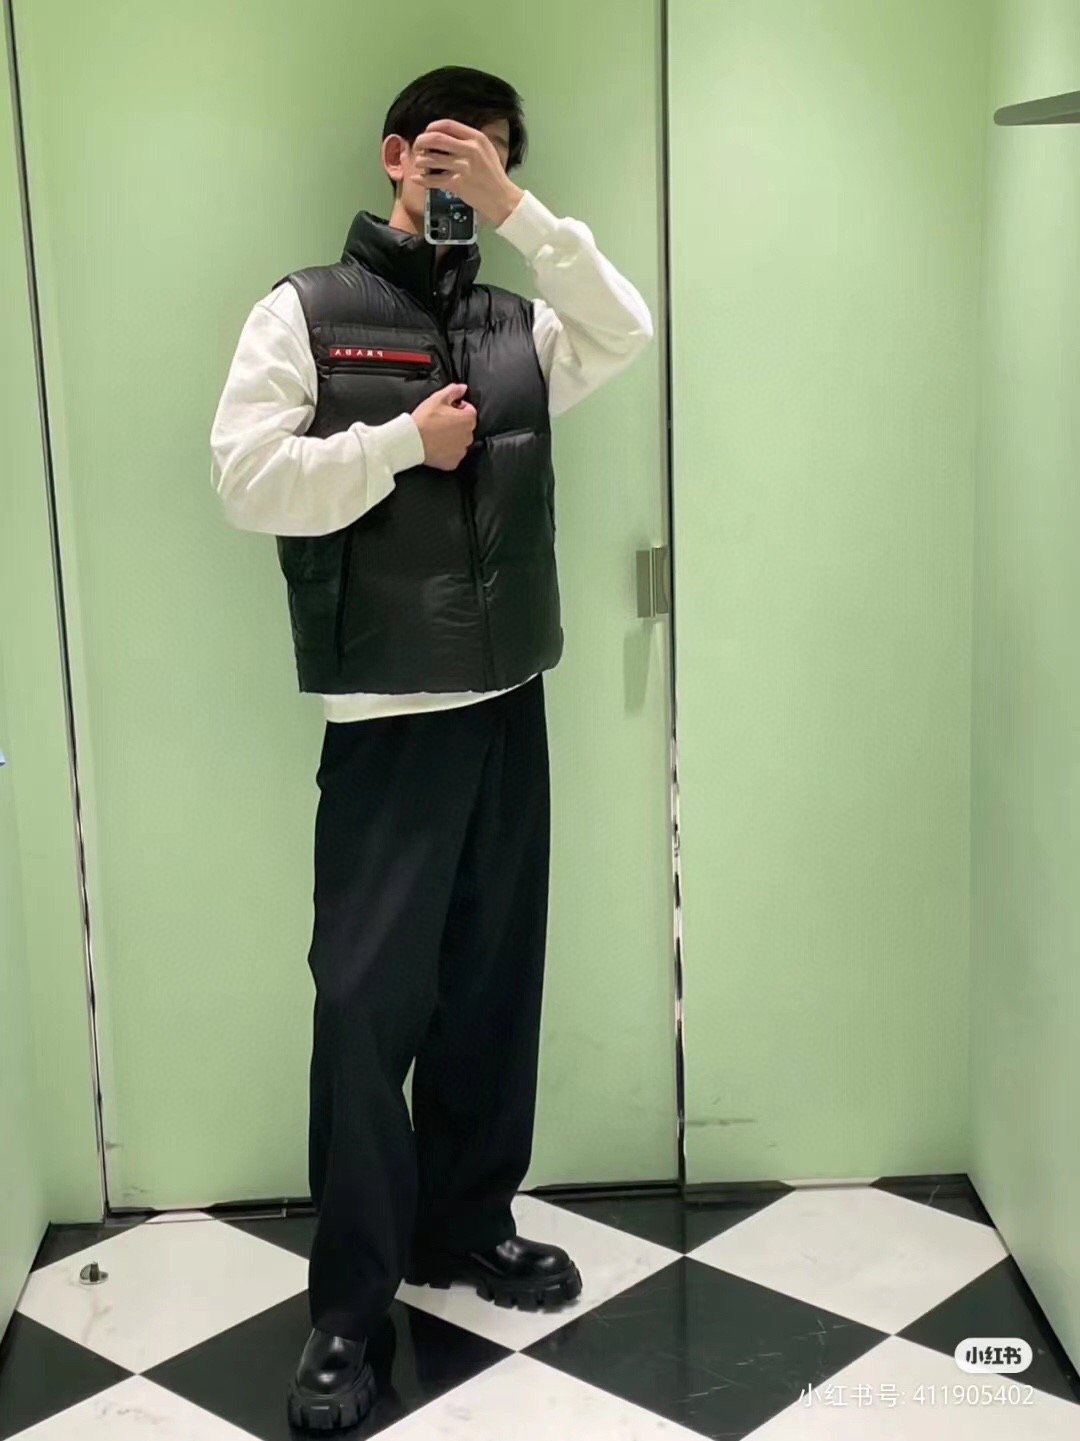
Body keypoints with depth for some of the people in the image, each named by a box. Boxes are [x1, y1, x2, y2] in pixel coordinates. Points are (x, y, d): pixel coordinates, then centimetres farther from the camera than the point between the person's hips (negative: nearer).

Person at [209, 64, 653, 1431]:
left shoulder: (517, 326, 11)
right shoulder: (306, 311, 0)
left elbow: (628, 331, -7)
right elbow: (247, 478, -11)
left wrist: (518, 212, -11)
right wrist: (404, 440, -12)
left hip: (508, 703, 5)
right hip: (385, 714, -4)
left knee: (495, 983, 12)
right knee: (369, 996, -3)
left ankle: (466, 1223, 30)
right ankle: (348, 1301, 10)